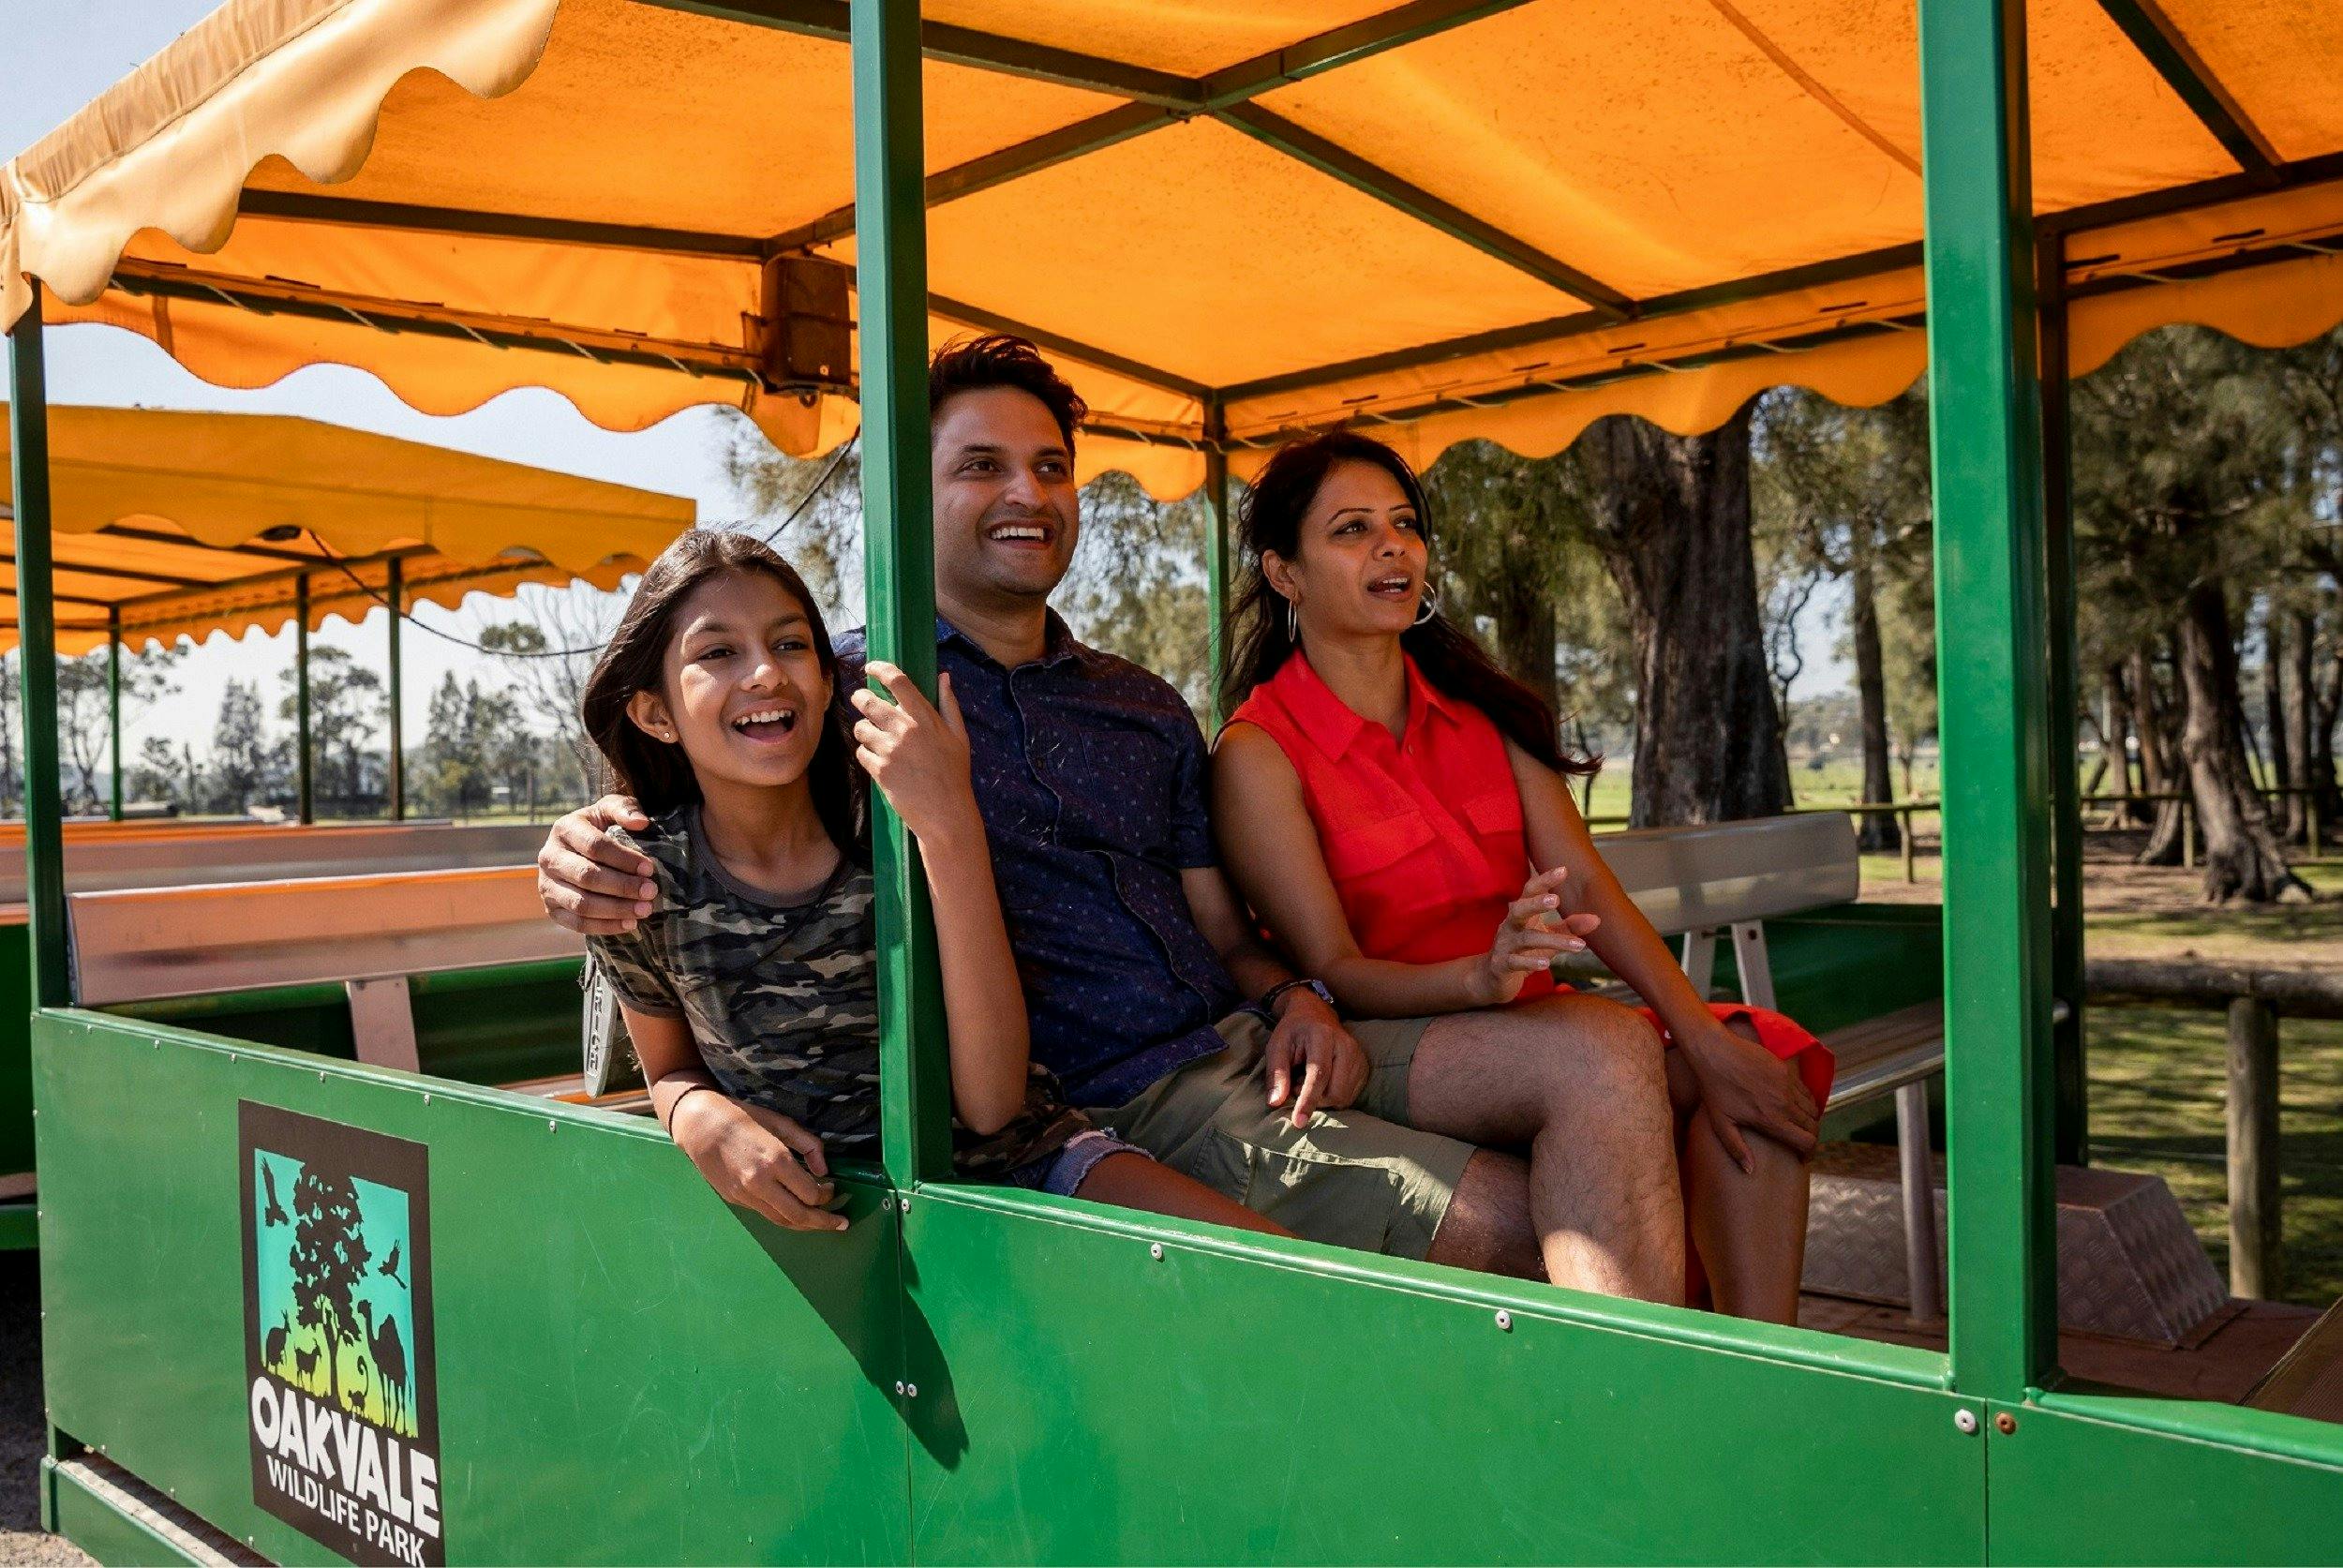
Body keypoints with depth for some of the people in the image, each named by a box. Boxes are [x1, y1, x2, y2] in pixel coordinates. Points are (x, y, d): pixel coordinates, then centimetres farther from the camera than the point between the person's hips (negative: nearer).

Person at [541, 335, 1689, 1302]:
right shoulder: (846, 689, 3)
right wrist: (586, 860, -22)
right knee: (1522, 1224, -18)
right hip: (1116, 1109, -6)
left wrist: (1296, 999, -3)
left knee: (1604, 1054, -11)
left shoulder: (1146, 709, 19)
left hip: (1244, 1048, 7)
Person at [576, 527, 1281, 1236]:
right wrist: (700, 1115, -15)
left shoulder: (892, 826, -10)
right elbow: (671, 1070, 12)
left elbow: (991, 1106, -19)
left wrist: (951, 827, -27)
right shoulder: (645, 886, -7)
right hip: (819, 1207, 5)